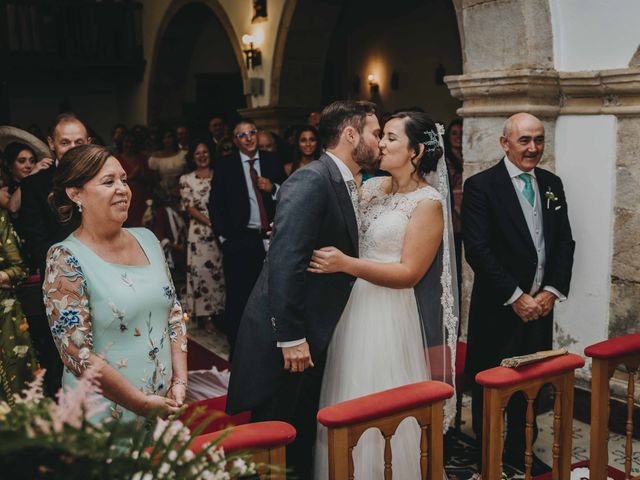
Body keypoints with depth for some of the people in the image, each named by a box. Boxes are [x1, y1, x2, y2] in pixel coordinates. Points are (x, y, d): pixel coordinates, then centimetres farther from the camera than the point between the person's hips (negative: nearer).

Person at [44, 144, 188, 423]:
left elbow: (174, 313, 7)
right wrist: (143, 403, -15)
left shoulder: (147, 239, 3)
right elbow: (77, 353, -18)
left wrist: (180, 381, -3)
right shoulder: (65, 260, -15)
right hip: (106, 417, -5)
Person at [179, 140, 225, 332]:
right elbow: (190, 207, -2)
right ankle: (205, 314, 10)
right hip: (200, 230, -1)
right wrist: (210, 222, -12)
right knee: (201, 270, 0)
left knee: (221, 269, 4)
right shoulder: (186, 179, 4)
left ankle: (220, 309, 16)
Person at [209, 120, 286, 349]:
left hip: (270, 237, 2)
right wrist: (223, 235, -4)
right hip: (239, 240, -2)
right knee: (237, 296, 6)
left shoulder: (272, 160, 8)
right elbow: (215, 204, 1)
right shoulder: (225, 166, 1)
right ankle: (236, 346, 20)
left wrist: (273, 188, -9)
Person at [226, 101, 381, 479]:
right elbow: (284, 262, -25)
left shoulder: (349, 187, 10)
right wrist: (291, 338, -24)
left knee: (305, 437, 19)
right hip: (284, 339, -9)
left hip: (313, 337, 9)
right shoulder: (311, 181, -18)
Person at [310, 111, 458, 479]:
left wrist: (346, 264, -23)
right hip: (353, 309, 6)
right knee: (348, 409, 13)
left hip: (392, 320, -6)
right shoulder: (371, 188, 9)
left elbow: (409, 273, -15)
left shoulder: (428, 203, -10)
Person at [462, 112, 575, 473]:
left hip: (540, 304, 5)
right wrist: (516, 298, -15)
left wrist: (551, 292, -4)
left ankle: (518, 450, 34)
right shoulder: (481, 186, -10)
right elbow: (477, 250, -16)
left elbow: (565, 241, 8)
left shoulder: (552, 183, 9)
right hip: (499, 308, -5)